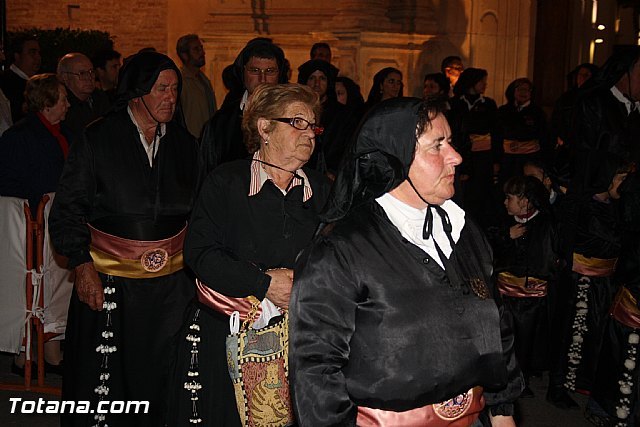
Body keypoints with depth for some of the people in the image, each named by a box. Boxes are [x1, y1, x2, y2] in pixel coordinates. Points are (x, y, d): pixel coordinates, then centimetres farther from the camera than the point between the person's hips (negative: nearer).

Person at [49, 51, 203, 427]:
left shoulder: (185, 145, 7)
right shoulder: (96, 140, -4)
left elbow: (201, 211, 14)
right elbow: (68, 210, -3)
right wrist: (83, 265, -12)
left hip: (172, 281, 3)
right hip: (108, 279, -3)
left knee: (159, 374, 10)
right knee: (104, 374, 5)